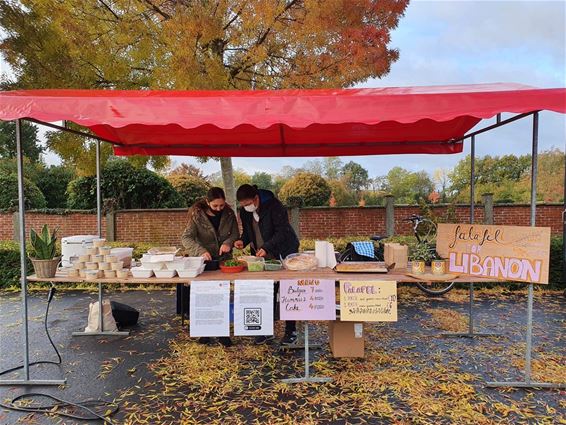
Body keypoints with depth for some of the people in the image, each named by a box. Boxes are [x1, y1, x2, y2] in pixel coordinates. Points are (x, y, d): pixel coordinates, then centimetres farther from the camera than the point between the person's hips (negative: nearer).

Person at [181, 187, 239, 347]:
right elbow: (186, 237, -18)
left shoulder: (229, 214, -4)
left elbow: (235, 234, 3)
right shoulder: (197, 215, -13)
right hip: (203, 260, -2)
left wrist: (228, 242, -20)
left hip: (223, 259, 2)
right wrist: (201, 251, -33)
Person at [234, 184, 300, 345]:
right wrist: (243, 241, -10)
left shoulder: (274, 206, -21)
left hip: (283, 254, -5)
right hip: (263, 257, 6)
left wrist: (266, 247, -32)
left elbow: (282, 232, -23)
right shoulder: (244, 212, -1)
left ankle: (291, 330, 15)